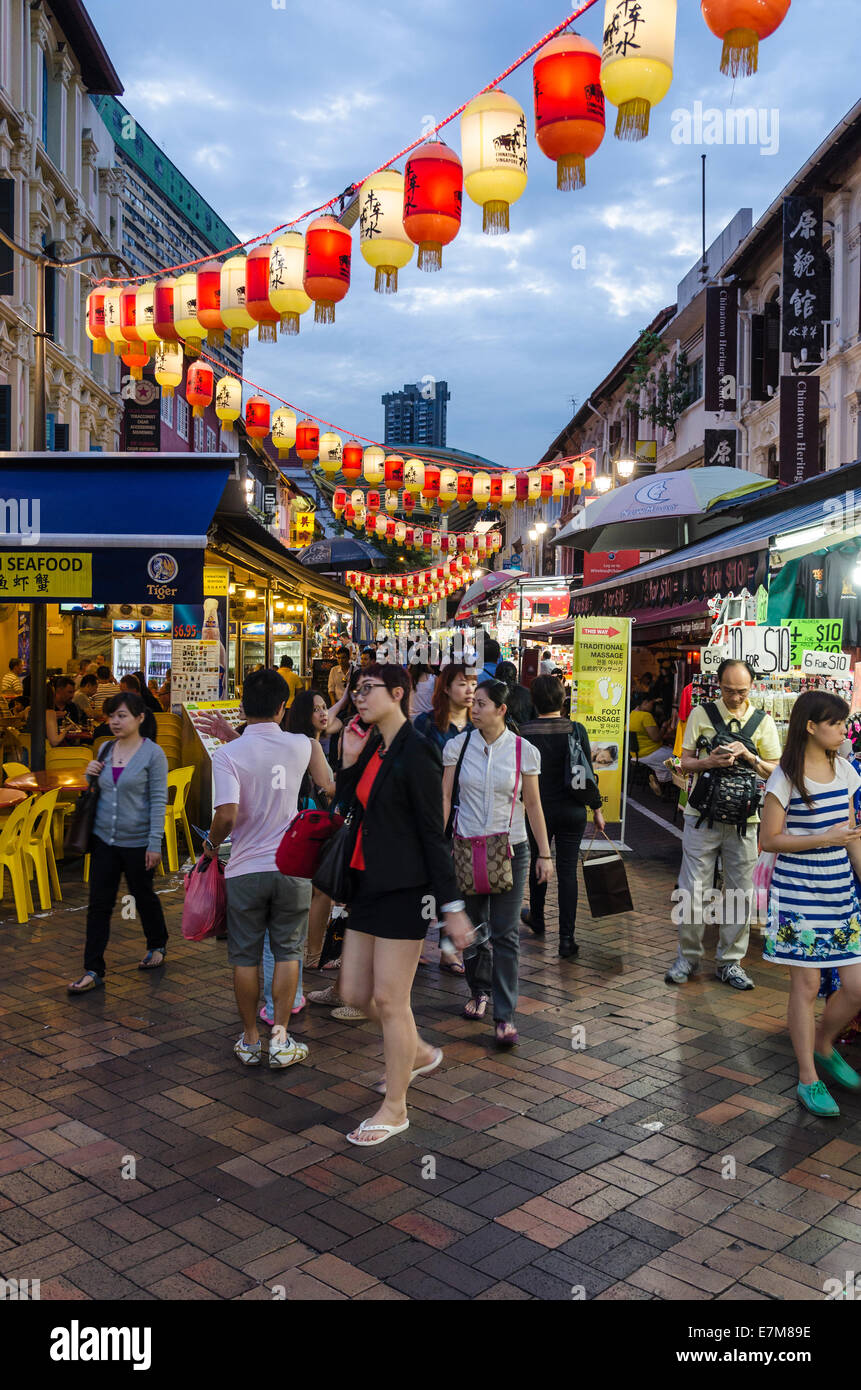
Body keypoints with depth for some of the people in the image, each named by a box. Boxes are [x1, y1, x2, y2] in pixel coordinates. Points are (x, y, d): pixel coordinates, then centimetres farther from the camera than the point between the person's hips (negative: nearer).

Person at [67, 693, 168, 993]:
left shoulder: (153, 753, -11)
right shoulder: (105, 749, 6)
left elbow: (158, 800, -12)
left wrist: (155, 844, -16)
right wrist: (90, 775, -3)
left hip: (137, 841, -5)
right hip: (104, 838, 5)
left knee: (143, 895, 13)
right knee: (99, 903, 2)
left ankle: (157, 946, 38)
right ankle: (93, 971, 5)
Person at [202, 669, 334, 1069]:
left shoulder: (227, 755, -13)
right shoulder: (301, 746, -2)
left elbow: (227, 815, -23)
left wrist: (212, 843, -1)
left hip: (245, 870, -1)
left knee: (246, 957, 11)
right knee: (287, 952, 13)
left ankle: (250, 1040, 22)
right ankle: (280, 1039, 14)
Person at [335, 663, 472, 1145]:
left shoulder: (415, 752, -14)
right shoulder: (372, 747, 11)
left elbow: (433, 833, -15)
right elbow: (351, 808, 13)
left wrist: (452, 906, -14)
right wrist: (351, 759, 2)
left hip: (403, 889, -9)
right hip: (369, 883, 9)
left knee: (389, 999, 0)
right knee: (356, 993, 14)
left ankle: (394, 1109, 17)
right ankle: (420, 1052, 38)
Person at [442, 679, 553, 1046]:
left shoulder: (524, 751, -4)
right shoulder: (457, 746, -1)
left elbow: (533, 806, 2)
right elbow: (444, 798, 1)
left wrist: (545, 854, 2)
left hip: (510, 850, -2)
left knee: (505, 933, -4)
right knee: (472, 926, 12)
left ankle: (505, 1015, 3)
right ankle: (479, 991, 35)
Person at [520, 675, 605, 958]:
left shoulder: (524, 733, -10)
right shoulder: (576, 730, -6)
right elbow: (588, 773, -3)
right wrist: (596, 808, 7)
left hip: (538, 809, 0)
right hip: (572, 811, 0)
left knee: (537, 864, 20)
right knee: (567, 870, 3)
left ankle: (537, 919, 41)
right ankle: (566, 939, 1)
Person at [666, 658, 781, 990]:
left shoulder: (763, 722, 6)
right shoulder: (701, 714, 3)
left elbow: (775, 771, 7)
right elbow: (686, 763, 3)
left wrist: (749, 757, -11)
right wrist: (710, 761, -17)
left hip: (743, 820, 1)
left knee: (740, 894, 6)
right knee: (693, 891, 0)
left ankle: (730, 961, 21)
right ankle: (688, 956, 17)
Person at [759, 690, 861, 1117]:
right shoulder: (787, 777, -10)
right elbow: (768, 840, -10)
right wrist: (824, 838, -18)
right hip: (798, 891, -5)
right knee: (806, 985, 2)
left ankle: (824, 1044, 31)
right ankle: (808, 1078, 17)